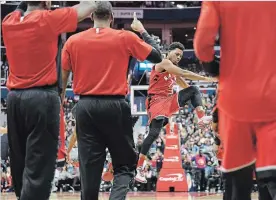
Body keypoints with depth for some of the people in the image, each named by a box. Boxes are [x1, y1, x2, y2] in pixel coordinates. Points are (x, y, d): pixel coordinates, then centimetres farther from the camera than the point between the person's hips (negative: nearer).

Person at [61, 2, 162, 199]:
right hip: (114, 106, -2)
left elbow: (62, 78, 8)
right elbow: (156, 56, 6)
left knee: (89, 166, 8)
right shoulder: (125, 38, -2)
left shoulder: (73, 41, 4)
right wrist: (143, 31, 18)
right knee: (125, 165, 7)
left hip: (85, 106, 2)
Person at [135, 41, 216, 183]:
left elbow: (185, 86, 29)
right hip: (157, 101, -9)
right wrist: (205, 79, -18)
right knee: (154, 133, -20)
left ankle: (202, 118, -18)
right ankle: (139, 169, -17)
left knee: (194, 90, 0)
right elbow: (184, 74, -19)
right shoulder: (164, 63, -9)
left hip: (169, 101, 9)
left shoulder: (174, 72, 19)